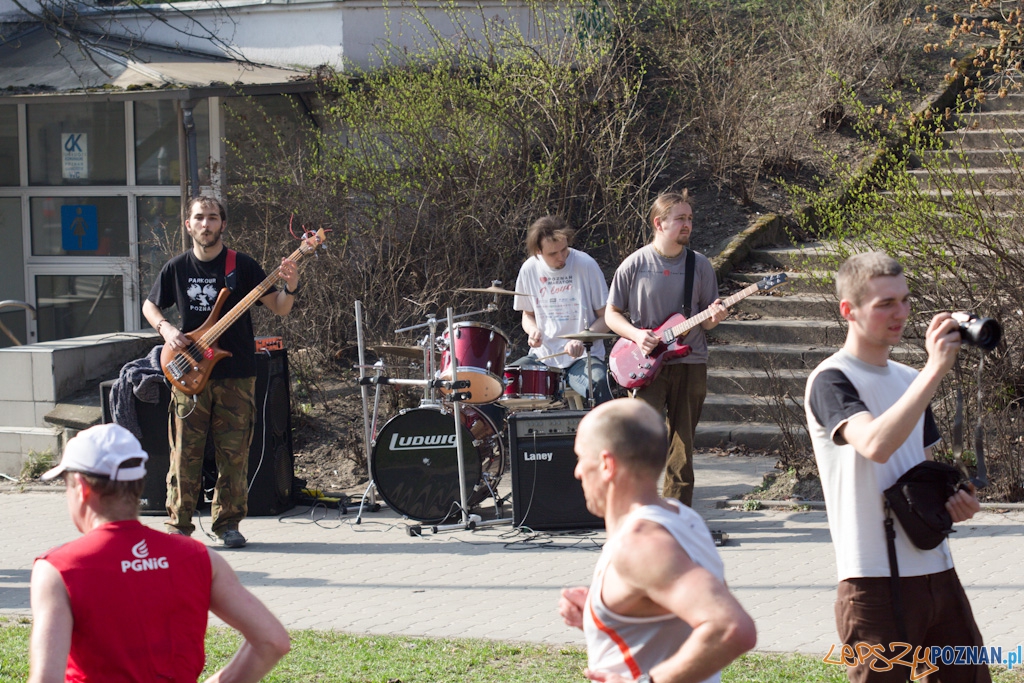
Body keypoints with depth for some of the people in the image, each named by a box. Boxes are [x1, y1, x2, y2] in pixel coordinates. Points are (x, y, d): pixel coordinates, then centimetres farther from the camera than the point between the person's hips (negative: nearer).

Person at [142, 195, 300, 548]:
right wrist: (166, 329, -2)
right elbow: (150, 306, 18)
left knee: (233, 455, 1)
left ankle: (227, 523, 12)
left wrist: (290, 287, -21)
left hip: (236, 376, -1)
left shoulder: (242, 266, -1)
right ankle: (179, 524, 9)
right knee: (185, 455, 0)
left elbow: (278, 308, -1)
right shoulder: (176, 268, 5)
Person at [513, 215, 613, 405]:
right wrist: (533, 330, -4)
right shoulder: (529, 270, 3)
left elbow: (606, 318, -2)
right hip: (542, 357, 4)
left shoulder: (586, 265, -8)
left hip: (582, 357, -4)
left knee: (597, 383, -35)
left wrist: (583, 340, -19)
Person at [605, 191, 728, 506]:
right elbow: (611, 313, 5)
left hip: (690, 364, 3)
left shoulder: (700, 265, 7)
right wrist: (636, 335, -13)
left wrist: (714, 317, -11)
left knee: (682, 446, 6)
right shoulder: (635, 264, -1)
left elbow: (705, 323, 12)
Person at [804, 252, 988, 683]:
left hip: (936, 570, 7)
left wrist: (952, 501, 4)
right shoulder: (831, 380, -9)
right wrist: (935, 370, -28)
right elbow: (876, 445, -28)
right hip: (876, 582, -7)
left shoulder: (908, 380, 15)